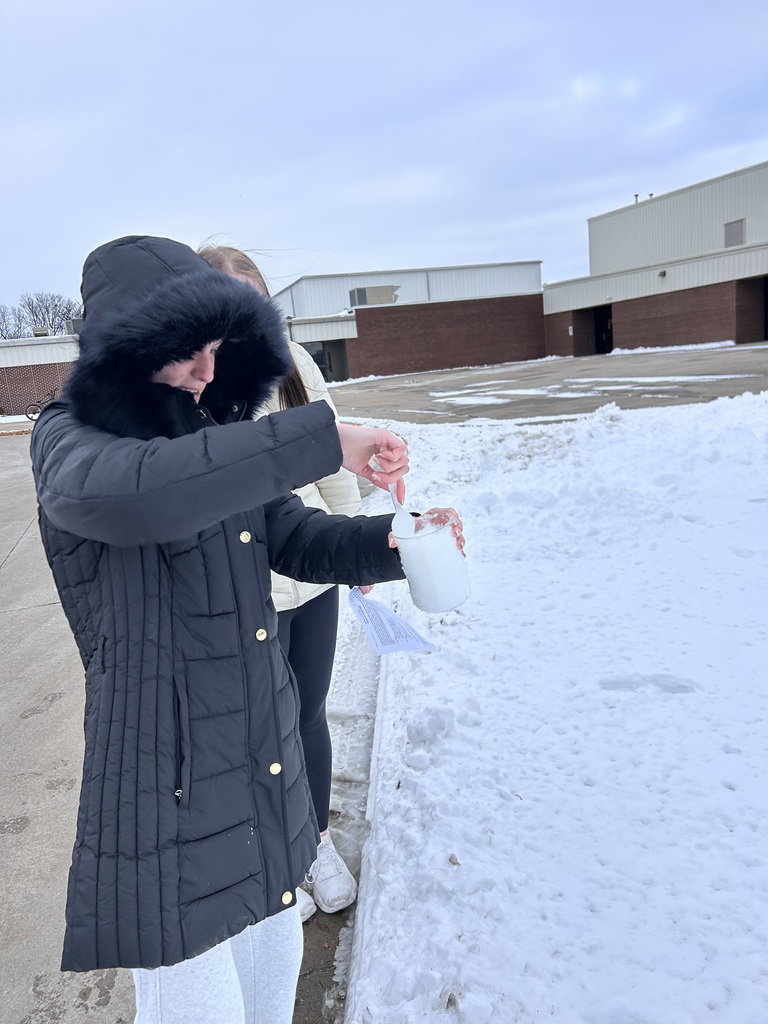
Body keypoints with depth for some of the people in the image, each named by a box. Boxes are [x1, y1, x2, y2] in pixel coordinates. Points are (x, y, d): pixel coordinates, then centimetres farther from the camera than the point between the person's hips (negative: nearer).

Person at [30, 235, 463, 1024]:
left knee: (272, 955, 23)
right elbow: (128, 492, -37)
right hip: (167, 777, -6)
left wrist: (398, 541, -12)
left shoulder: (215, 440, 7)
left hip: (263, 762, 7)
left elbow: (302, 542, 7)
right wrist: (321, 439, -37)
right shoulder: (69, 440, -13)